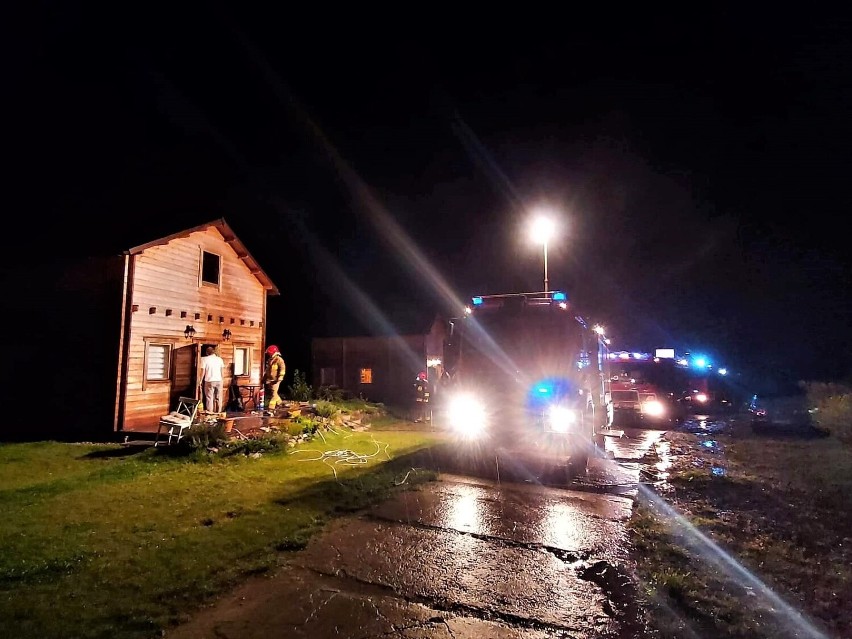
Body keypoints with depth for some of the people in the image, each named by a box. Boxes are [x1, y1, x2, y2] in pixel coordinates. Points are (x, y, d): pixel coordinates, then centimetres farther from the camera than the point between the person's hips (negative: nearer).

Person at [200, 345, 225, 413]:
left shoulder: (204, 359, -3)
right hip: (219, 380, 3)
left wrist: (201, 381, 1)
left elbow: (203, 371, -6)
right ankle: (218, 413, 13)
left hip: (209, 381, -3)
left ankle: (210, 413, -1)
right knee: (218, 398, 9)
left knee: (209, 398, 0)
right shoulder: (219, 359, 7)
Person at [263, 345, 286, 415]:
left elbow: (282, 369, -16)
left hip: (275, 380, -9)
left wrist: (279, 378, -22)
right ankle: (279, 402, 36)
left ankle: (270, 409, -15)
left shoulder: (279, 359, -8)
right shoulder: (269, 360, 17)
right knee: (268, 393, 16)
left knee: (273, 394, -11)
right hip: (268, 380, 9)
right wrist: (264, 378, 24)